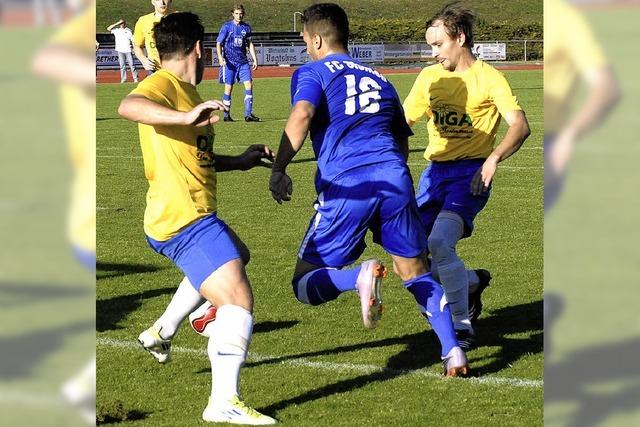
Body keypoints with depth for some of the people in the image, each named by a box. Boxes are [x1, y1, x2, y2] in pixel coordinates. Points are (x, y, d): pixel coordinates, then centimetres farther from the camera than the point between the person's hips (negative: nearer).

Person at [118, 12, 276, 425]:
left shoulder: (182, 91, 18)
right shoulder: (162, 84, -13)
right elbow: (128, 106, -37)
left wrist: (240, 161, 30)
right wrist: (186, 117, -49)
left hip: (193, 217, 11)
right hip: (186, 220, -11)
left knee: (235, 254, 39)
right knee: (239, 299, -21)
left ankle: (161, 332, 38)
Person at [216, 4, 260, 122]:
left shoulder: (246, 27, 9)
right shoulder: (226, 26, -3)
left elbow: (250, 44, 18)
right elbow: (219, 43, -3)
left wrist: (255, 59, 12)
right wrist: (220, 57, -18)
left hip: (243, 61, 4)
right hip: (229, 61, -4)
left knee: (249, 84, -8)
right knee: (229, 87, 0)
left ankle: (248, 114, -7)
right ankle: (226, 115, 10)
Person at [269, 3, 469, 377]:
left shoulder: (312, 73, 11)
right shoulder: (378, 79, 27)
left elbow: (302, 114, -10)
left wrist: (279, 169, -10)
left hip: (346, 186, -4)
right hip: (394, 177, 4)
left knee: (306, 286, 7)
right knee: (416, 273, 16)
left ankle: (360, 276, -23)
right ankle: (453, 351, -1)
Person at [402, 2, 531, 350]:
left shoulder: (488, 78, -6)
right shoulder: (429, 77, 10)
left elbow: (520, 126, -16)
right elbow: (403, 122, 20)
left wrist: (493, 158, -31)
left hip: (470, 173, -6)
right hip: (435, 172, 6)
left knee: (438, 243, -26)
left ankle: (462, 327, -14)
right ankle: (470, 282, 28)